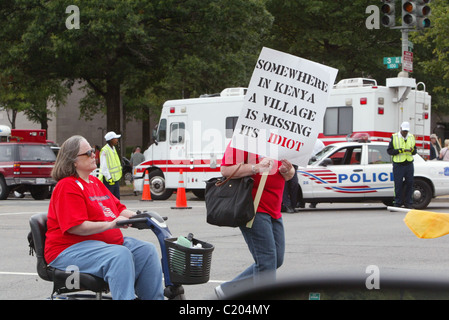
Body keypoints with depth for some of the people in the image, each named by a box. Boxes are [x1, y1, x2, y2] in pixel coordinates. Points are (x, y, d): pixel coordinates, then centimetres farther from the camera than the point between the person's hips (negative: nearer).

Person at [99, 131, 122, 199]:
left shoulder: (113, 148, 13)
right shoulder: (105, 150, -17)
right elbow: (104, 166, -19)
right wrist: (109, 178, -21)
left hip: (116, 178, 9)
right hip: (108, 179, -9)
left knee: (117, 197, 11)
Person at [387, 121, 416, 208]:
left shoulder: (411, 137, 11)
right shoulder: (394, 137, -1)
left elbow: (415, 151, 16)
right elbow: (389, 151, -5)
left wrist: (412, 150, -8)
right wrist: (400, 150, -17)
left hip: (409, 164, 4)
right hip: (398, 165, -4)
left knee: (409, 183, 3)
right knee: (398, 185, -3)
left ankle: (408, 203, 11)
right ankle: (397, 204, 4)